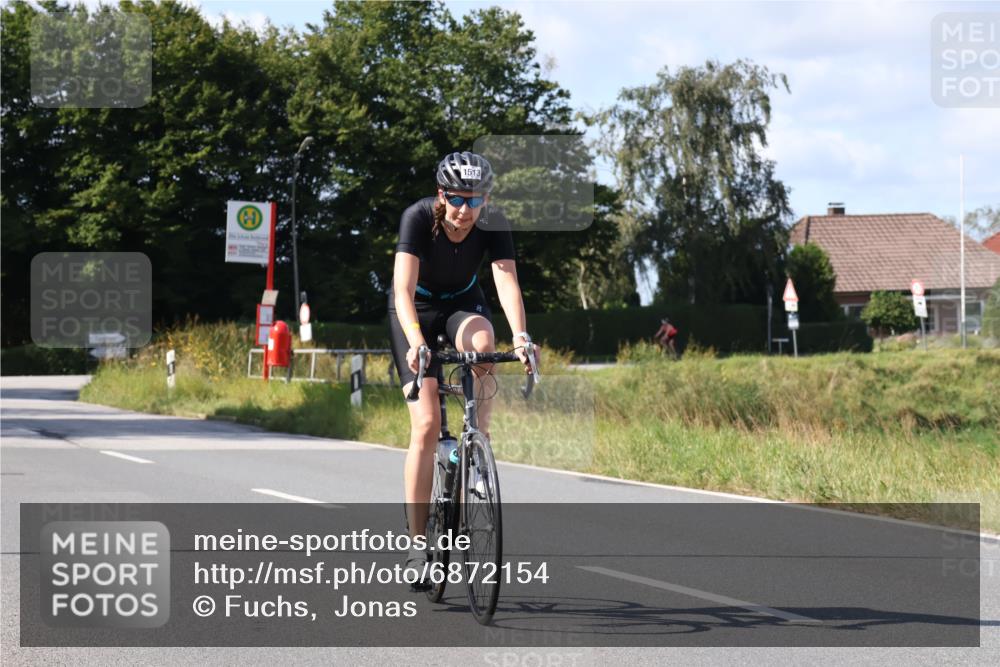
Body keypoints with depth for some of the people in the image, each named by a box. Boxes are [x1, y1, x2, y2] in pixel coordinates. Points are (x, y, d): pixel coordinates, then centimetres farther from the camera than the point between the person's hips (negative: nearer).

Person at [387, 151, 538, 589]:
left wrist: (520, 335, -50)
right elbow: (403, 287, -38)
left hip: (463, 303, 2)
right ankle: (417, 544, -12)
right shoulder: (418, 218, -29)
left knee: (482, 343, -37)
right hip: (415, 309, -2)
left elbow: (507, 281, -33)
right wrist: (415, 340, -54)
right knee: (426, 423, -15)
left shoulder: (493, 224, -22)